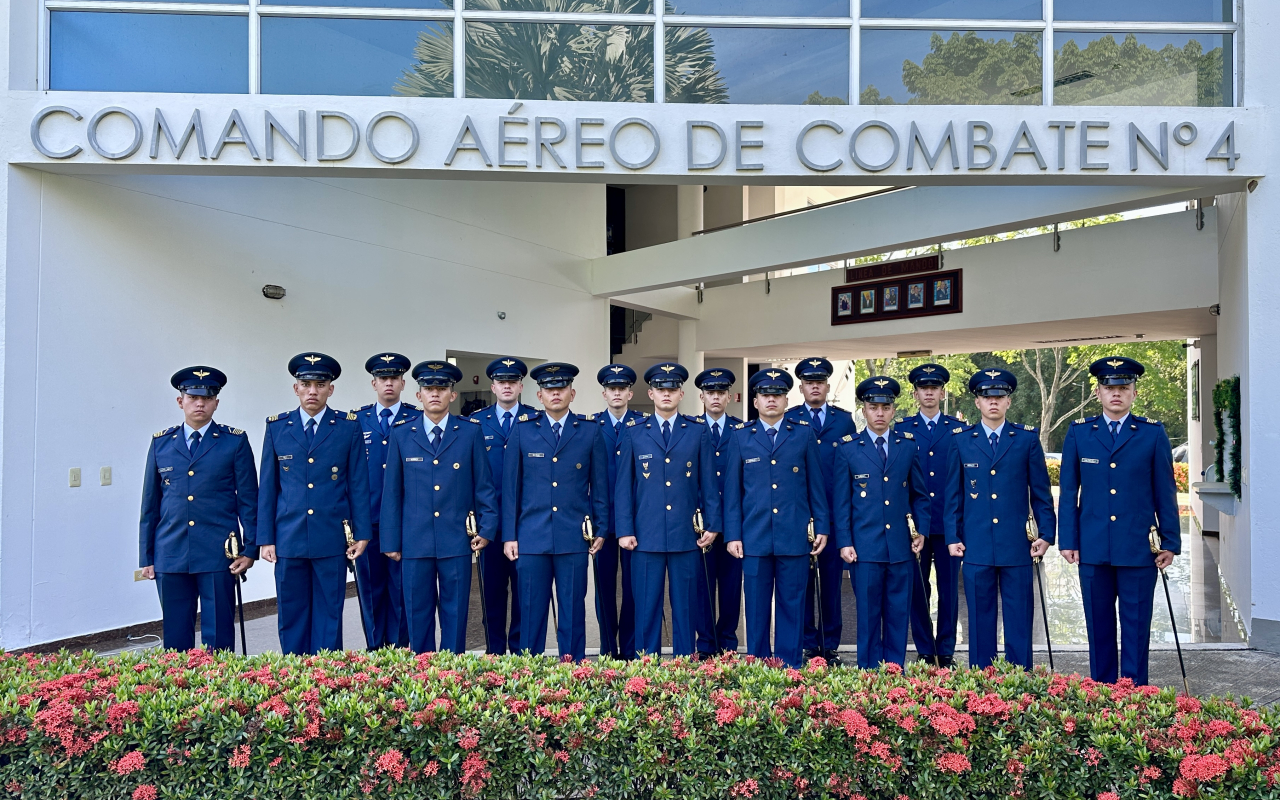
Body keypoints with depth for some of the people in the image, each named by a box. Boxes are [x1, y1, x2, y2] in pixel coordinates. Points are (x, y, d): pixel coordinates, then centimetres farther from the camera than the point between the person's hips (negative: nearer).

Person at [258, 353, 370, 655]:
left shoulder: (349, 427, 2)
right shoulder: (277, 427, 6)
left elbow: (359, 483, 2)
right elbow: (267, 486, 7)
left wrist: (362, 533, -2)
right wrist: (265, 538, 3)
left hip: (332, 540, -1)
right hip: (288, 539, 2)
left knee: (329, 617, 6)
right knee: (291, 616, 9)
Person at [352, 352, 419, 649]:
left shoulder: (418, 419, 3)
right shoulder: (357, 420, 9)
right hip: (367, 519, 2)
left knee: (401, 588, 3)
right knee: (370, 587, 8)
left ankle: (398, 649, 14)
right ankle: (374, 650, 19)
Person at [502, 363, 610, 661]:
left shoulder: (591, 430, 5)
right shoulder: (522, 429, 6)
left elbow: (600, 484, 8)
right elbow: (510, 485, 6)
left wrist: (601, 529, 4)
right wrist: (509, 535, 2)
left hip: (574, 538, 0)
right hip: (532, 536, 0)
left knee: (573, 611, 6)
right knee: (531, 610, 5)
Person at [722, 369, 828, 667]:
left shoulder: (804, 434, 7)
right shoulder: (740, 436, 6)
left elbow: (816, 484, 9)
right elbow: (732, 490, 6)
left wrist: (822, 527, 5)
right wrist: (732, 535, 1)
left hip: (795, 537, 0)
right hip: (755, 537, 0)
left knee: (792, 607, 6)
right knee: (757, 608, 7)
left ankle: (791, 670, 18)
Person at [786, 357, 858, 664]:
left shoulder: (844, 419, 10)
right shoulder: (787, 420, 5)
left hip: (835, 513, 1)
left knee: (832, 580, 6)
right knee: (802, 581, 4)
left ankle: (831, 646, 17)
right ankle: (808, 645, 14)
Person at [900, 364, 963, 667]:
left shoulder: (958, 429, 7)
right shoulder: (901, 429, 6)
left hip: (949, 523, 0)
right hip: (913, 522, 0)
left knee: (949, 589, 5)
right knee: (917, 589, 5)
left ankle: (946, 652, 18)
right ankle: (925, 651, 18)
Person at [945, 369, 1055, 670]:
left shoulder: (1027, 438, 5)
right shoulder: (961, 439, 5)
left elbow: (1041, 491, 7)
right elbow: (953, 493, 7)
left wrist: (1046, 534, 1)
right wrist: (952, 537, 3)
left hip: (1016, 546, 0)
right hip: (976, 546, 0)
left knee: (1019, 622, 5)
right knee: (980, 620, 8)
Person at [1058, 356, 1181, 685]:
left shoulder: (1153, 433, 3)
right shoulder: (1078, 433, 5)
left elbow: (1165, 492, 4)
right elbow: (1068, 492, 5)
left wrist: (1170, 542, 1)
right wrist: (1068, 540, 2)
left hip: (1139, 549, -1)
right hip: (1093, 548, 1)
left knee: (1136, 627, 5)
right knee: (1098, 626, 10)